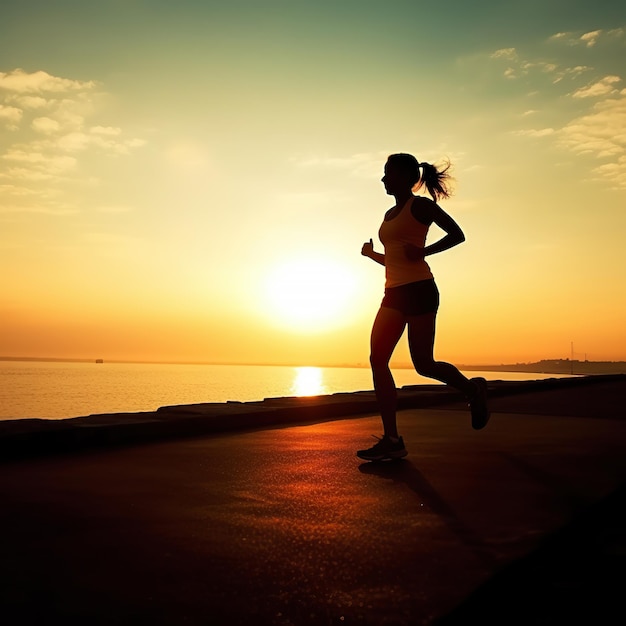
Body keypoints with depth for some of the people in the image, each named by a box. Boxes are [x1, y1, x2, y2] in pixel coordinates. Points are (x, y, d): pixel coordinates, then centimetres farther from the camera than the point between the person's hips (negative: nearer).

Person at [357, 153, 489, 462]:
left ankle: (472, 388, 23)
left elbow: (457, 235, -5)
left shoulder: (420, 206, 0)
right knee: (377, 360, -5)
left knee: (423, 364, -7)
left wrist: (423, 251, -15)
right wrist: (371, 254, 11)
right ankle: (392, 440, -5)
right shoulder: (390, 215, 22)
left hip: (419, 290, -8)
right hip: (394, 294, 8)